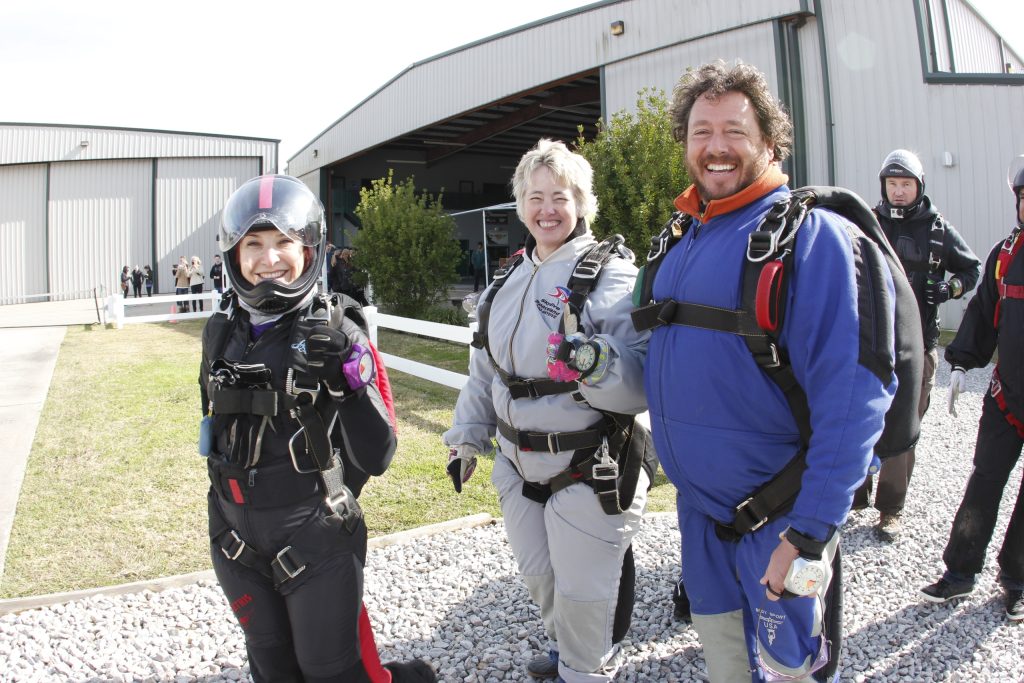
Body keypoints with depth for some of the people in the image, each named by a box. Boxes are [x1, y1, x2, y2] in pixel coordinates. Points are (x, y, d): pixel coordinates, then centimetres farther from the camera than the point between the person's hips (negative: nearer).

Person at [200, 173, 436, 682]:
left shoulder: (335, 332, -16)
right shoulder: (221, 333, 0)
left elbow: (375, 458, -19)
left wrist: (346, 372, -32)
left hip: (316, 539, -5)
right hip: (237, 541, 6)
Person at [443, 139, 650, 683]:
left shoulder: (611, 275, -13)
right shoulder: (510, 284, 8)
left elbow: (641, 382, -23)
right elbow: (485, 369, 17)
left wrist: (596, 365, -41)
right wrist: (467, 438, 16)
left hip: (590, 471, -6)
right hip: (518, 469, 7)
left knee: (582, 591, 7)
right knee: (538, 576, 22)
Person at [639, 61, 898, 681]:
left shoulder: (811, 234, -17)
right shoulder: (683, 241, 6)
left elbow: (853, 391, -22)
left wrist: (812, 533, -24)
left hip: (779, 516, -6)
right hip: (698, 504, 6)